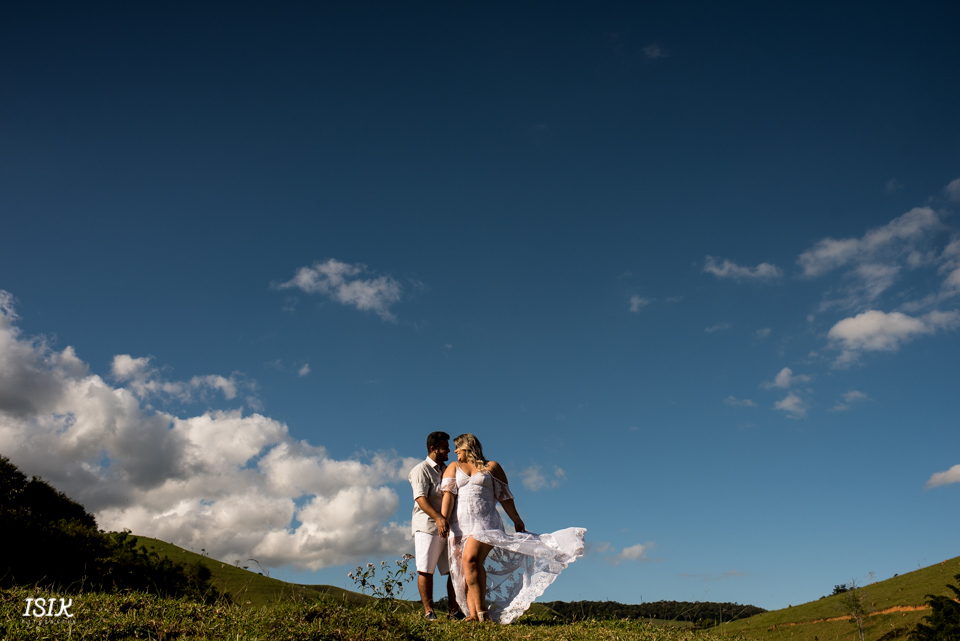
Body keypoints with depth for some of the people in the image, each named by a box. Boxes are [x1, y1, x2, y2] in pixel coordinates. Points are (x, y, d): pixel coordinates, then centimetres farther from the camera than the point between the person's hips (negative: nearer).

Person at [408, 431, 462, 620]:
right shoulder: (421, 470, -1)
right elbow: (420, 498, -14)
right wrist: (438, 518, -26)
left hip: (448, 527, 6)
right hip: (427, 527, -6)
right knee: (426, 570, -5)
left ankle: (454, 611, 8)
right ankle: (429, 612, 1)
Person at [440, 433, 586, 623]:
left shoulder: (492, 467, 11)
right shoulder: (453, 468, 17)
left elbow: (505, 496, 14)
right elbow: (448, 494, 3)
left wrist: (517, 520, 15)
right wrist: (443, 520, -10)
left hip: (485, 523, -4)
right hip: (460, 526, 4)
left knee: (471, 560, -23)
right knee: (465, 573, -3)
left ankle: (482, 611, -16)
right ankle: (473, 615, -1)